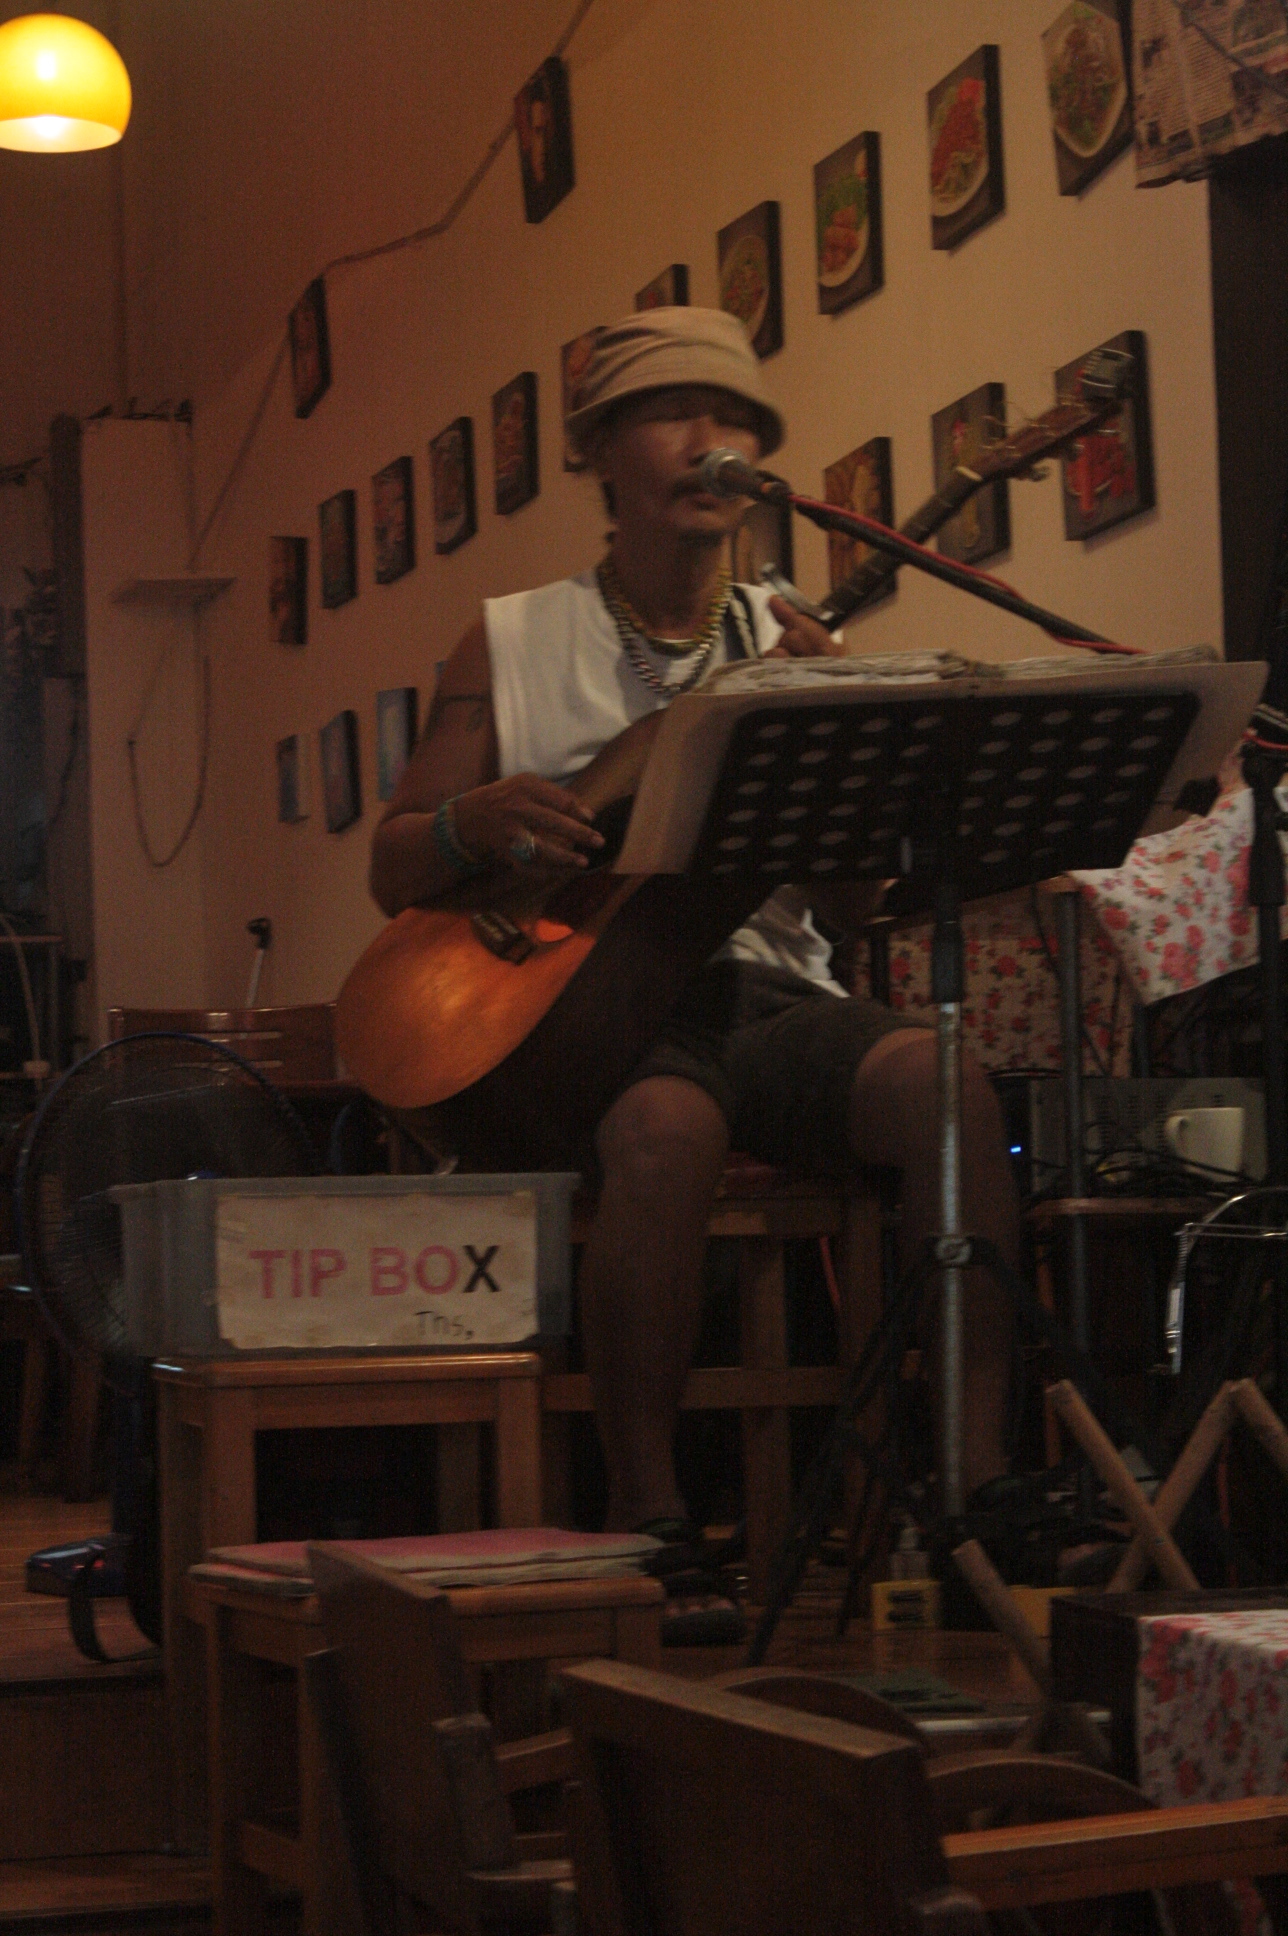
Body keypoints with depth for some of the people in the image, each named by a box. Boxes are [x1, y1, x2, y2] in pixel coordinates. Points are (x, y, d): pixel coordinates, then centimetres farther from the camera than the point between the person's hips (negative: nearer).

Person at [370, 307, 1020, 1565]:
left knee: (949, 1087, -29)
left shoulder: (796, 648, 16)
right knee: (666, 1127, -38)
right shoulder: (512, 643, 11)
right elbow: (394, 873, 9)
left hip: (771, 994, 3)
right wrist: (473, 826, -13)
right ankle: (644, 1512, -27)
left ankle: (978, 1479, -26)